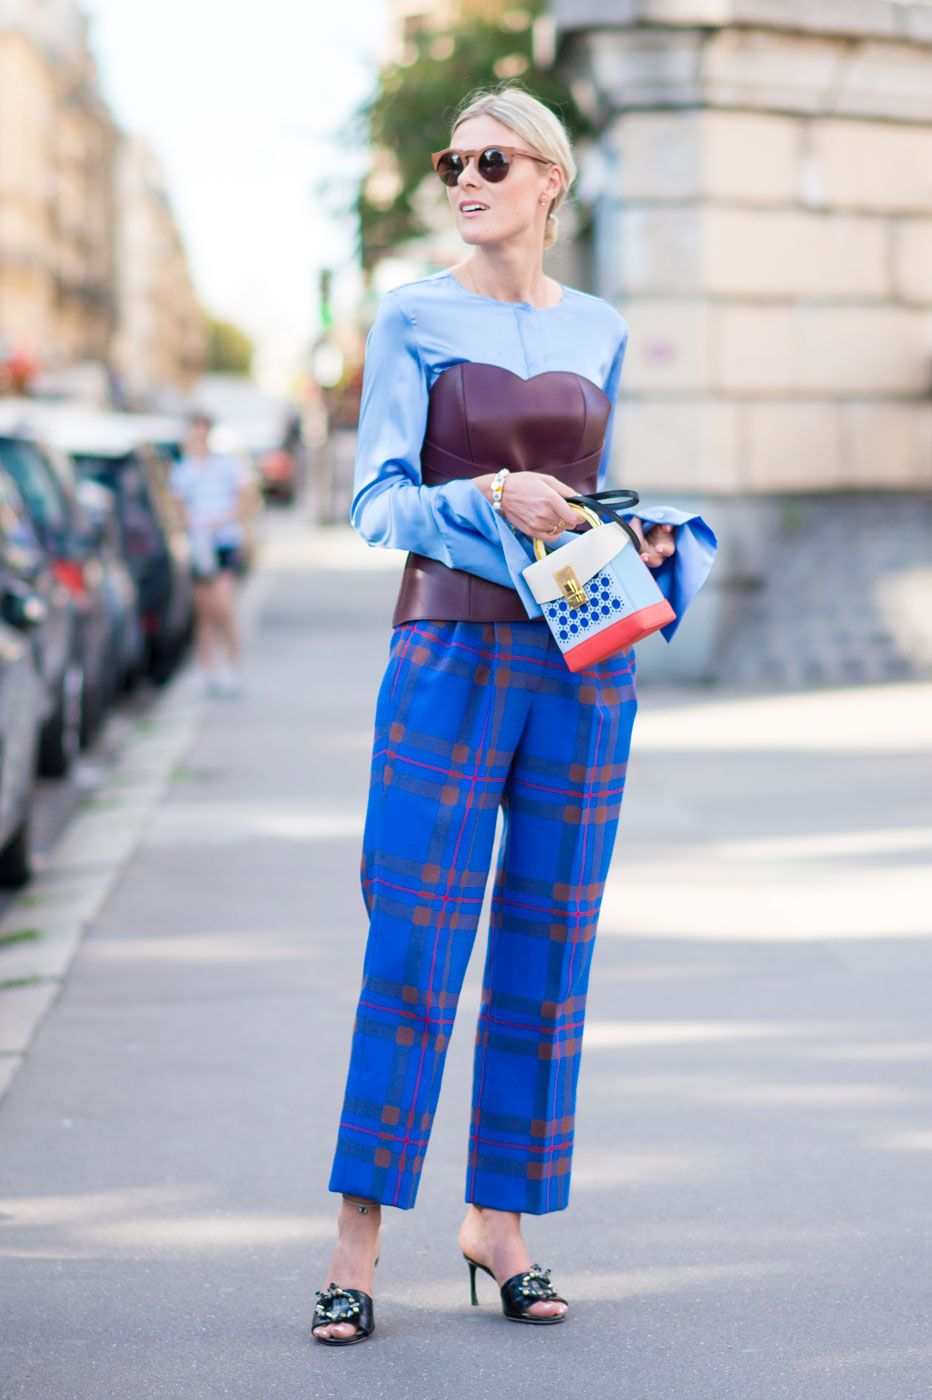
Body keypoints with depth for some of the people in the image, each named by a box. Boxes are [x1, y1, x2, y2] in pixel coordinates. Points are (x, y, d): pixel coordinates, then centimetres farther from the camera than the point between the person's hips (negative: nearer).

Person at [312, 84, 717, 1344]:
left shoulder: (599, 332, 12)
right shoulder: (414, 318, 1)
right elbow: (378, 500, -5)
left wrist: (653, 539, 0)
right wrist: (489, 498, -22)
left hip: (583, 664, 4)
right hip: (452, 650, -4)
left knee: (547, 947, 5)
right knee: (413, 948, -7)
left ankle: (500, 1220, 15)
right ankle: (358, 1242, -1)